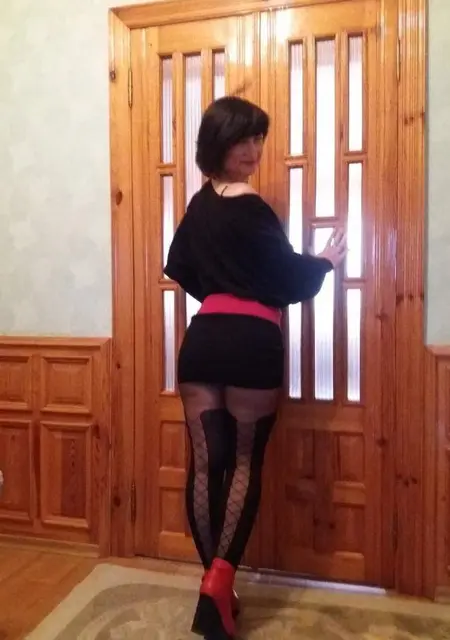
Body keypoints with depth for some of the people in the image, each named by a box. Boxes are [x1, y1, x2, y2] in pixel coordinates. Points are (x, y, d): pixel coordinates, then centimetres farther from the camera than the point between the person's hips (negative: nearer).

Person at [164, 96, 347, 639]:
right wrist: (327, 260, 13)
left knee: (206, 462, 8)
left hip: (202, 339, 6)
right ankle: (219, 577, 2)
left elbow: (179, 266, 25)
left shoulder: (199, 204, 14)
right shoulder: (250, 209, -9)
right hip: (251, 343, -6)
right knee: (245, 463, 7)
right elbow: (289, 277, -6)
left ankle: (213, 581, 21)